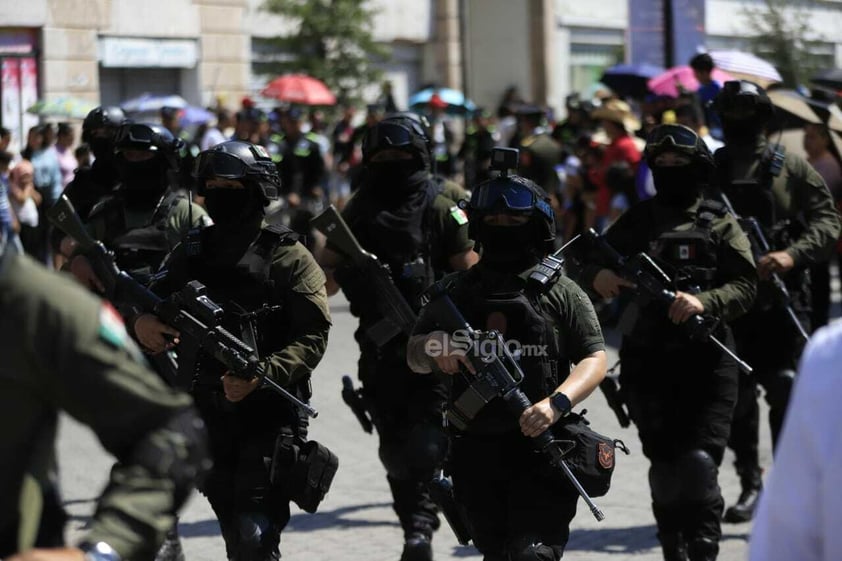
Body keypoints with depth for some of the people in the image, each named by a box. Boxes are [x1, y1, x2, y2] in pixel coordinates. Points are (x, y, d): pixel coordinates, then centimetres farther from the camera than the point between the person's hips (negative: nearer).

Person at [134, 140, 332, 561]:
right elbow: (154, 304, 11)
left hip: (269, 416, -5)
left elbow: (313, 336, -9)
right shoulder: (189, 255, 12)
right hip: (207, 416, 6)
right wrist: (140, 321, -14)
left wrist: (261, 375, -24)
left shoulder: (287, 257, -3)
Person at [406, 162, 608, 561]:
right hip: (476, 453, 4)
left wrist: (557, 403, -21)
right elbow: (414, 357, 8)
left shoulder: (561, 293, 4)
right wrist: (433, 348, -18)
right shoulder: (458, 291, 13)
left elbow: (595, 360, -2)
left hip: (542, 448, -4)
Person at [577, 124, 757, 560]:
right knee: (664, 465, 5)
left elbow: (745, 286, -2)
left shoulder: (718, 224, 6)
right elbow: (588, 271, 13)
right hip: (647, 363, 3)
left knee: (699, 463, -12)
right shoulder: (636, 222, 14)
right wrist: (598, 277, -11)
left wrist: (704, 302, -21)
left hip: (706, 363, -3)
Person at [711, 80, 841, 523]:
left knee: (786, 391, -10)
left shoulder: (791, 169, 3)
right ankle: (750, 484, 21)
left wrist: (792, 254, -18)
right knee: (737, 399, 7)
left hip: (781, 301, -3)